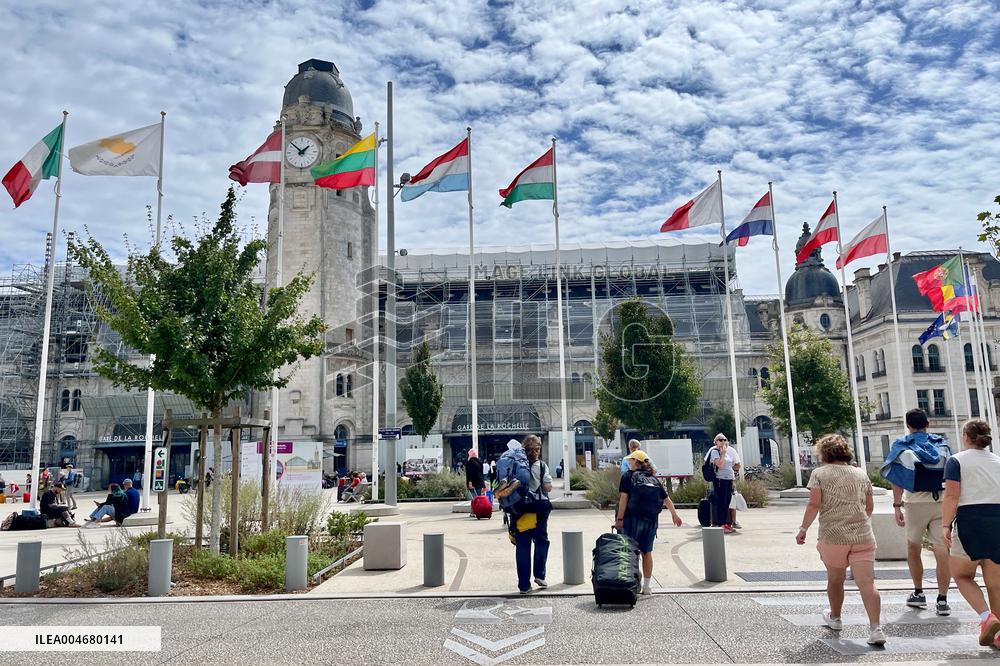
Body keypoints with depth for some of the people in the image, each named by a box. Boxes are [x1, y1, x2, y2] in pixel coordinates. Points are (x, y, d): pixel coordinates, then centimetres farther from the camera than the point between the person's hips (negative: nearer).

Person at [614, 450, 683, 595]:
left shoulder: (629, 476, -1)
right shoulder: (654, 479, 13)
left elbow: (624, 498, -10)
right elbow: (666, 498, 20)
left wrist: (619, 519, -9)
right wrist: (674, 514, 33)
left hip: (633, 518, -4)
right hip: (652, 519, 5)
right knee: (647, 552, 12)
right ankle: (647, 586, 17)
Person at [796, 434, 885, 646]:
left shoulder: (819, 473, 0)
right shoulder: (861, 474, 12)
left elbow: (814, 504, -9)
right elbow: (869, 507, 17)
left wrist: (803, 529, -1)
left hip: (832, 535, -2)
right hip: (862, 535, 2)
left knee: (835, 579, 17)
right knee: (867, 582, -3)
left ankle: (835, 618, 35)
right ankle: (876, 629, -14)